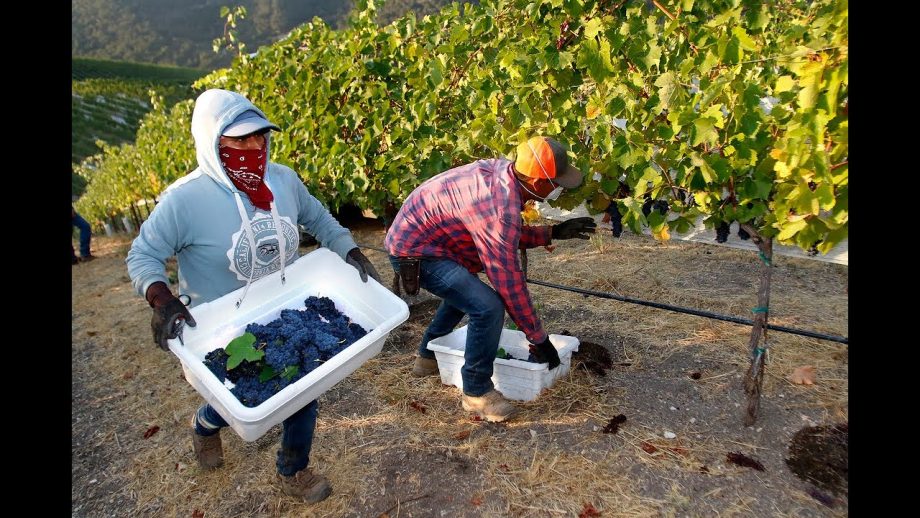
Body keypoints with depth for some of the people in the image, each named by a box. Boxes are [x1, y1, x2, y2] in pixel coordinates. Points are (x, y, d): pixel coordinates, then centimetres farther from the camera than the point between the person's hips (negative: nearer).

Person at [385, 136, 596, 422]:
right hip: (414, 251, -10)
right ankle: (476, 392, -2)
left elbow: (509, 236, 12)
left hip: (413, 233, 10)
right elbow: (509, 283, -24)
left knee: (465, 290, 31)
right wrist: (539, 339, -14)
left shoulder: (503, 171, -4)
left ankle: (427, 356, 42)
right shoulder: (500, 209, -30)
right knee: (488, 307, -22)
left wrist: (553, 232, 4)